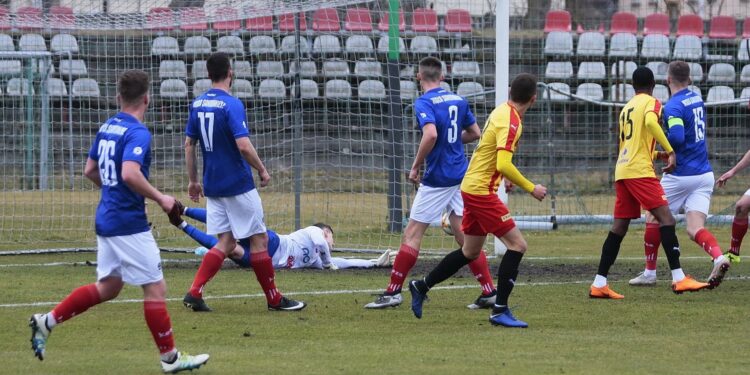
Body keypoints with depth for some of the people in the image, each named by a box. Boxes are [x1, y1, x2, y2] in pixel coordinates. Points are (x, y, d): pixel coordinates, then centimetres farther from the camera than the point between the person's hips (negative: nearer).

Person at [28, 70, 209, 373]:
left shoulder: (106, 128, 9)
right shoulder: (138, 133, -17)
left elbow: (90, 171, 17)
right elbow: (130, 174, -30)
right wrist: (160, 198, -19)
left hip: (107, 220, 9)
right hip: (129, 224, -9)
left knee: (108, 287, 18)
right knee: (155, 288, 0)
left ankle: (47, 321, 15)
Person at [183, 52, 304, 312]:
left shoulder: (197, 104, 6)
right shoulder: (232, 105, -16)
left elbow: (189, 145, 12)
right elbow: (244, 146, -23)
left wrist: (193, 181, 19)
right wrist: (262, 170, -8)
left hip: (212, 184, 7)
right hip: (238, 184, -7)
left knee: (226, 242, 10)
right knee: (259, 240, 4)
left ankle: (194, 293, -4)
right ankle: (274, 299, 11)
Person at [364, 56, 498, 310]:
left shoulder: (424, 103, -12)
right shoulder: (458, 100, 9)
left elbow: (431, 134, -27)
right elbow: (474, 133, 17)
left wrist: (415, 167, -17)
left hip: (437, 179, -7)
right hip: (460, 176, 7)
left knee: (412, 234, 0)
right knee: (465, 237, 9)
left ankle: (393, 292, 1)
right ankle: (489, 292, 4)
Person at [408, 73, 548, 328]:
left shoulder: (502, 112, 10)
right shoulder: (511, 122, -20)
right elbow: (504, 165, -28)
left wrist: (503, 177, 24)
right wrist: (531, 188, -19)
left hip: (472, 187, 10)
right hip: (482, 192, -10)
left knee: (471, 252, 20)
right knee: (517, 245, -10)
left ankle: (421, 286, 29)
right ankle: (500, 311, -11)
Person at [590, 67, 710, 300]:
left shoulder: (627, 108, 23)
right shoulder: (651, 103, 0)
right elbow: (650, 122, -22)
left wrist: (656, 155, 43)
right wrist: (670, 151, -20)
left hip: (621, 170, 8)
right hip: (640, 171, -8)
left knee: (619, 227, 10)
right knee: (666, 218, -11)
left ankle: (599, 284, 8)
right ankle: (678, 278, -21)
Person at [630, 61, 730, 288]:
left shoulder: (673, 106, -14)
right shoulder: (696, 99, 11)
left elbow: (677, 137, -30)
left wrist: (663, 152, -10)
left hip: (681, 176, -7)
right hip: (704, 174, 7)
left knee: (653, 219, 13)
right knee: (695, 229, -2)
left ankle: (649, 273, 19)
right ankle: (719, 258, -29)